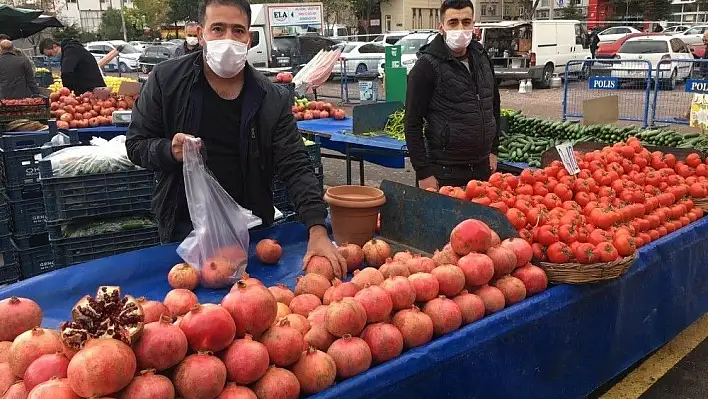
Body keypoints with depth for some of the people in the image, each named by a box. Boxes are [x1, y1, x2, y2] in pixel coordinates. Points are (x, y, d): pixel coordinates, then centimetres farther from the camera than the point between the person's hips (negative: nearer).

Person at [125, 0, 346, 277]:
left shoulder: (272, 99, -7)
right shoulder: (166, 80, -7)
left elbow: (296, 168, -11)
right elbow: (136, 144, 1)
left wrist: (318, 231, -23)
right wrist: (169, 150, -22)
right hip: (184, 229, -1)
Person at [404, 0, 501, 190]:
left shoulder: (482, 57, 8)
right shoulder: (427, 66, -11)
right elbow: (412, 125, -12)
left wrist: (493, 150, 16)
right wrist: (423, 173, -14)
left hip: (483, 167, 6)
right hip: (446, 172, -6)